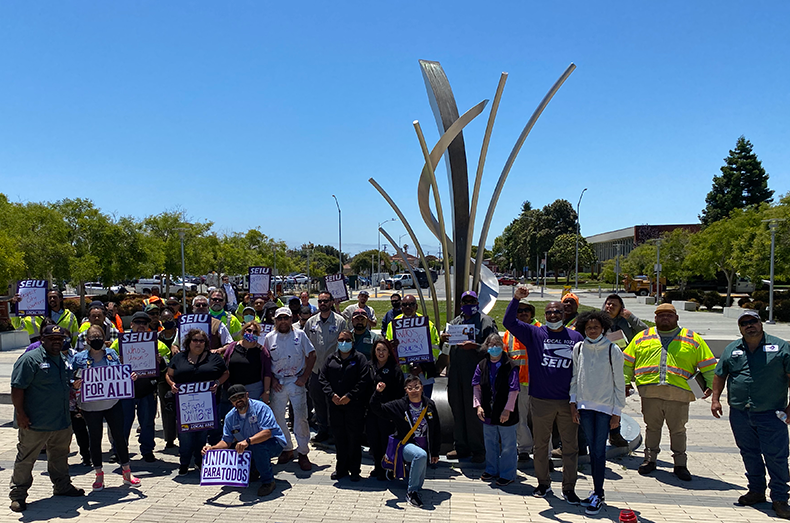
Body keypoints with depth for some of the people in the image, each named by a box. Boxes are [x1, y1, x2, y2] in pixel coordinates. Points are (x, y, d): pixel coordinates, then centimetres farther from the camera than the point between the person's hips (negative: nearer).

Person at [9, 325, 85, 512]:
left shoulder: (63, 360, 13)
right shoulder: (30, 359, -13)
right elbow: (17, 388, -16)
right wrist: (20, 414, -18)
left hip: (62, 422, 8)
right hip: (35, 424, -7)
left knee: (60, 456, 20)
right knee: (25, 459, 5)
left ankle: (62, 486, 35)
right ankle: (18, 495, 17)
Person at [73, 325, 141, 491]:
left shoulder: (112, 354, 3)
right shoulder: (80, 358, -4)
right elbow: (75, 381, -2)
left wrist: (131, 377, -9)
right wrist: (74, 384, -24)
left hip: (112, 403, 2)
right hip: (90, 407, -1)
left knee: (119, 436, 6)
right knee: (95, 439, 10)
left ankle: (127, 473, 20)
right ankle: (99, 475, 26)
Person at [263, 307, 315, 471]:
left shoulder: (299, 335, 1)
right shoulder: (269, 338, 6)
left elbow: (311, 356, 2)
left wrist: (304, 377, -6)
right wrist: (272, 380, -2)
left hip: (296, 381, -2)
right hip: (277, 383, 2)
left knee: (300, 417, -4)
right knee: (277, 417, 6)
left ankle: (303, 452, 7)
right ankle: (287, 449, 23)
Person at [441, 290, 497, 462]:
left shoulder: (486, 322, 2)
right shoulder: (455, 322, 20)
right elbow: (446, 349, 24)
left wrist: (474, 346, -21)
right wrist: (443, 339, 2)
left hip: (475, 372, -6)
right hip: (455, 372, 6)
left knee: (474, 411, -3)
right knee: (457, 408, 11)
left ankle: (478, 450, 9)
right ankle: (461, 446, 23)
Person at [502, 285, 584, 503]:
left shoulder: (576, 337, 6)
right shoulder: (534, 334, 3)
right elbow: (509, 322, -7)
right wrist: (516, 299, -19)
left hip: (568, 401, 1)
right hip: (541, 401, 0)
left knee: (571, 446, 7)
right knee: (540, 444, 11)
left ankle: (569, 488, 20)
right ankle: (543, 483, 28)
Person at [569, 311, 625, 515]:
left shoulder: (613, 350, -5)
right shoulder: (578, 349, 3)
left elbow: (619, 382, -1)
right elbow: (574, 377, 11)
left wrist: (617, 411, -2)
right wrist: (573, 402, 5)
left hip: (605, 407, -3)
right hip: (584, 406, 3)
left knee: (599, 451, -3)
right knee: (592, 450, 10)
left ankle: (598, 495, 7)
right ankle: (596, 490, 21)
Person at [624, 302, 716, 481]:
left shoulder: (692, 339, 11)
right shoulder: (642, 337, 14)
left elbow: (708, 365, 9)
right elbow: (627, 362, 15)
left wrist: (710, 385, -3)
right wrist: (625, 382, 7)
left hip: (679, 393, -1)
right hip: (650, 391, 1)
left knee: (678, 429, 6)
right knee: (652, 426, 9)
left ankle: (680, 464, 19)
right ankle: (650, 459, 23)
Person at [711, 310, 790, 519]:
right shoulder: (731, 350, 10)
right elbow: (719, 375, 16)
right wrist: (715, 399, 8)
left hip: (771, 414, -3)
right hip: (740, 414, 4)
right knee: (749, 454, 12)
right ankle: (756, 491, 27)